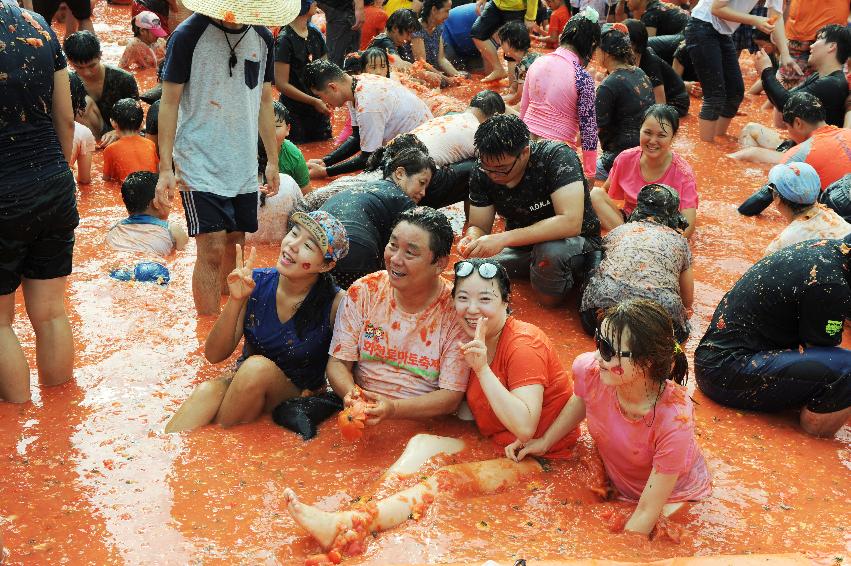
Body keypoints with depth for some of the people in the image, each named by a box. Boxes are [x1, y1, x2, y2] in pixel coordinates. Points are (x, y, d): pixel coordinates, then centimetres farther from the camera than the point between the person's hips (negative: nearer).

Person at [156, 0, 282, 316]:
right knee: (212, 251, -10)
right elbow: (170, 102, -7)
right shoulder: (188, 35, -9)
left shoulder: (262, 38, 6)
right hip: (200, 166, -5)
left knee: (235, 244, 10)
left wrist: (272, 160, 13)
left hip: (245, 167, 5)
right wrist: (165, 168, -12)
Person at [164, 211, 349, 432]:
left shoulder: (335, 303, -17)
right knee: (207, 391, -29)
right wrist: (235, 301, -22)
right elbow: (214, 355, -9)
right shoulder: (256, 283, -9)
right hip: (242, 383, 2)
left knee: (258, 367, -31)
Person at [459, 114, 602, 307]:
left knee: (550, 251, -39)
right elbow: (478, 226, -3)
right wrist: (471, 241, -29)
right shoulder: (482, 174, -11)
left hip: (577, 243, -5)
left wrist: (504, 238, -41)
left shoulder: (557, 157, -26)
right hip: (522, 247, 5)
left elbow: (571, 223, -36)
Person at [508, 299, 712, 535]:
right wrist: (544, 442, 4)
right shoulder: (588, 368, -24)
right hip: (617, 486, 4)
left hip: (675, 500, -4)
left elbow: (647, 512, -26)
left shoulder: (674, 419, -36)